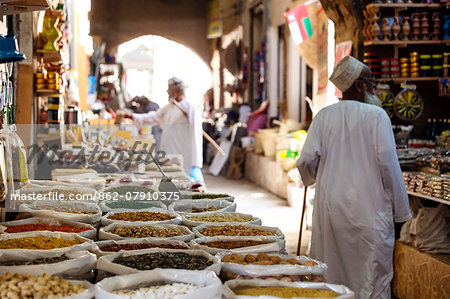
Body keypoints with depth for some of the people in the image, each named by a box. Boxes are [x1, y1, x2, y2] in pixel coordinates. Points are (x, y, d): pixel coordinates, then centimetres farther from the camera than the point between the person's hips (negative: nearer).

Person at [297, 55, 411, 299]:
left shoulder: (324, 116, 4)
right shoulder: (376, 115, -6)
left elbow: (307, 161, -1)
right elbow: (388, 163, -10)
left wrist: (310, 179, 23)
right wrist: (401, 212, -3)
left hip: (330, 208, 4)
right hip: (368, 210, -4)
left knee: (330, 274, 12)